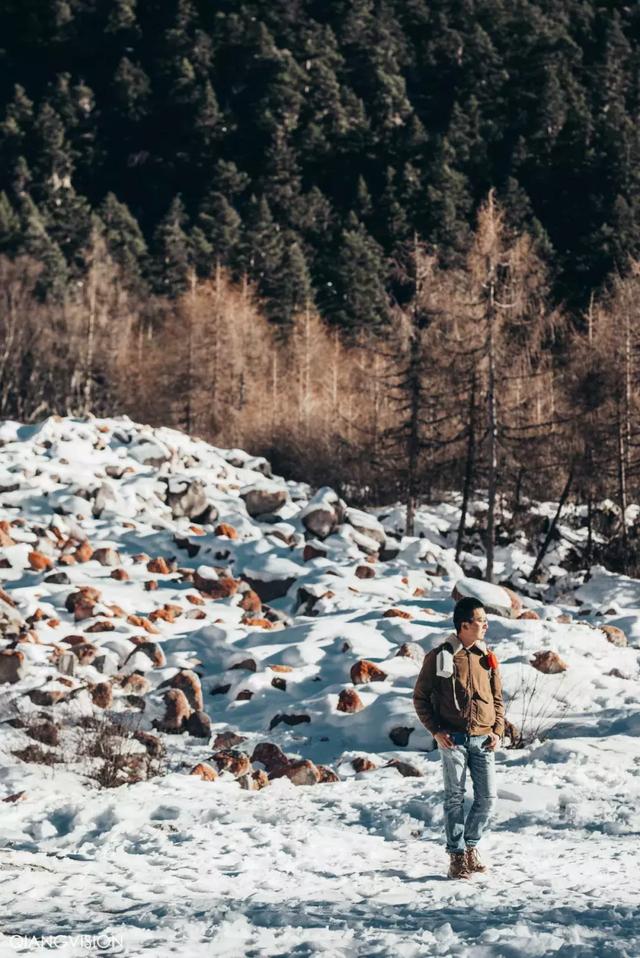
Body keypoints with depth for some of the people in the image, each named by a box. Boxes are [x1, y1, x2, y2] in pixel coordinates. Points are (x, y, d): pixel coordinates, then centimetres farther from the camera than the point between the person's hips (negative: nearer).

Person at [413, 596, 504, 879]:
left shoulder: (487, 657, 10)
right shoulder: (439, 657, -2)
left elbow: (497, 698, 17)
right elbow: (420, 696, 4)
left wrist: (498, 731, 4)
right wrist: (436, 730, -6)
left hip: (483, 739, 4)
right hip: (453, 738, -4)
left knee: (487, 798, 2)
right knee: (455, 797, -1)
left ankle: (470, 846, 21)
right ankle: (457, 856, 6)